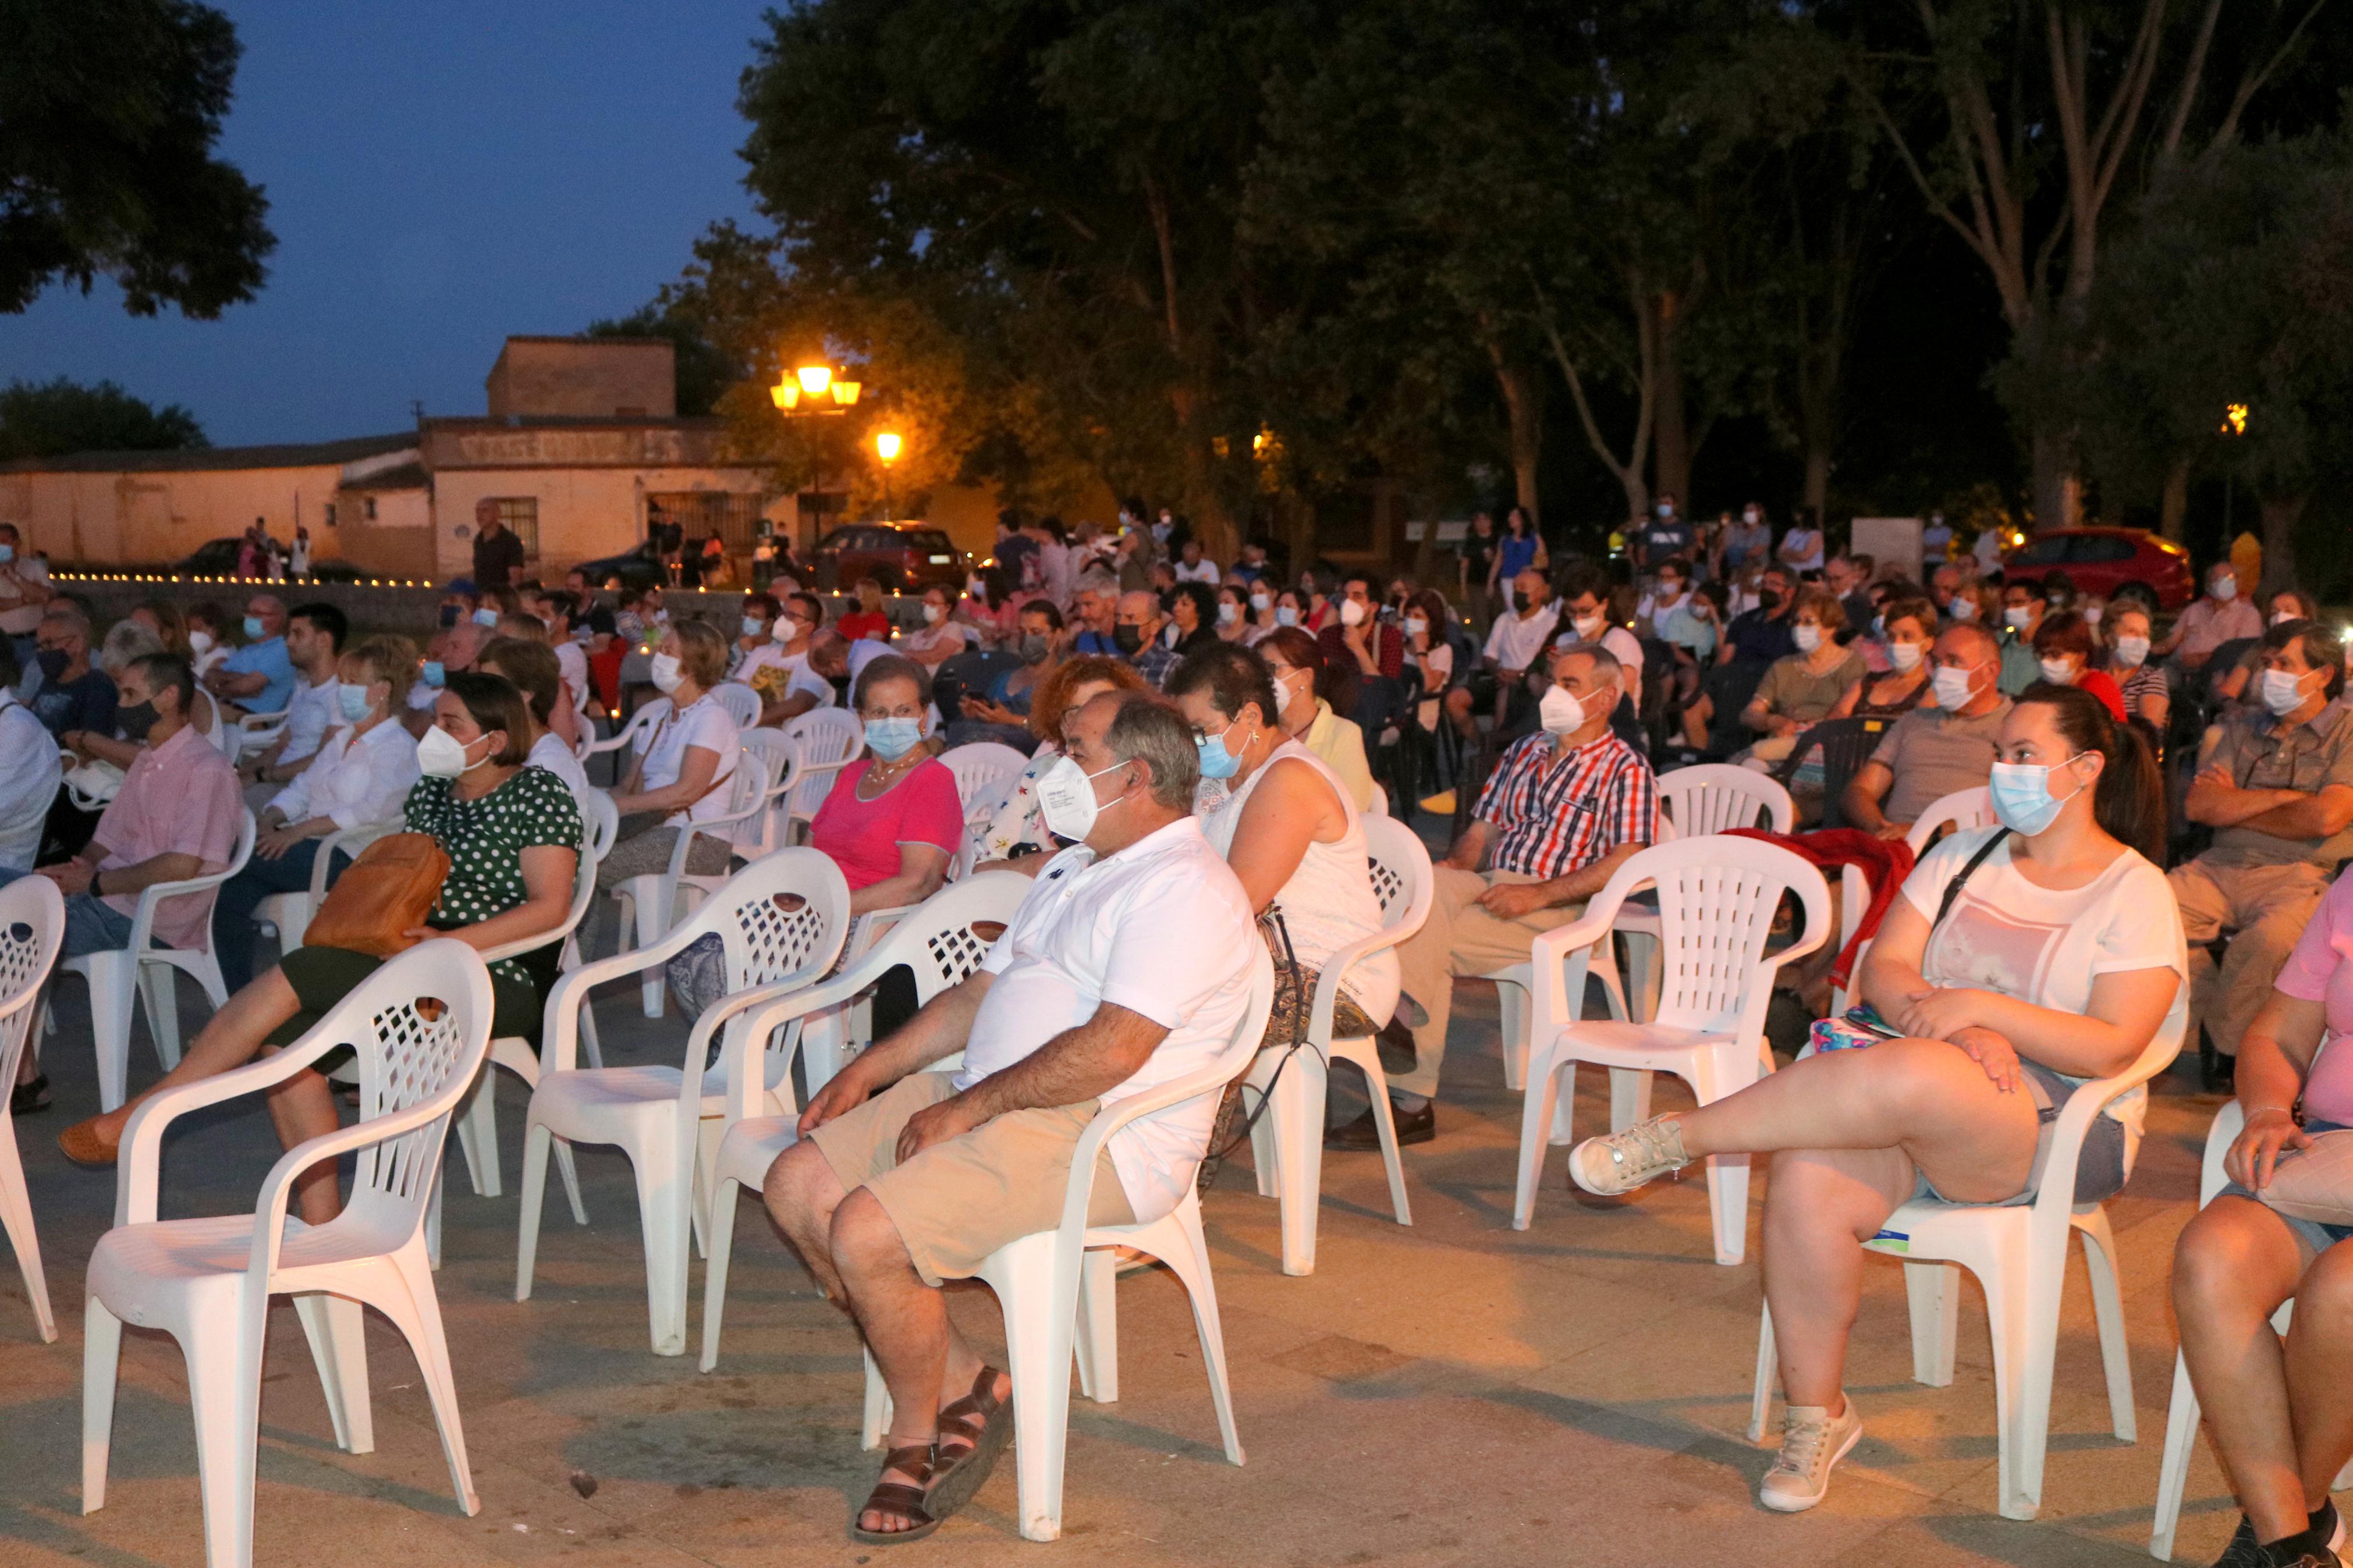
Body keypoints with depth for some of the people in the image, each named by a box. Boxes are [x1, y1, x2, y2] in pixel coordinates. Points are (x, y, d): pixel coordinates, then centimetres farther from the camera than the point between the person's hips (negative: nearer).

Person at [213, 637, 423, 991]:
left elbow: (375, 809, -19)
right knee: (234, 890, -19)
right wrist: (270, 821, -2)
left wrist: (302, 830, -22)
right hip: (309, 845, 8)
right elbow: (302, 787, 20)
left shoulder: (398, 748, -4)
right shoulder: (342, 739, 26)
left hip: (351, 858, -8)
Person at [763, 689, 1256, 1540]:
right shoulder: (1073, 870, 22)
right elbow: (981, 991, 24)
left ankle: (917, 1432, 3)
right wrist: (871, 1069, 12)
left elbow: (1111, 1050, -24)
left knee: (867, 1233, -24)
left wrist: (964, 1110, -19)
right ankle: (965, 1385, 4)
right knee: (798, 1184, -1)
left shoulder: (1182, 888, -14)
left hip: (1098, 1139, -11)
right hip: (984, 1103, 11)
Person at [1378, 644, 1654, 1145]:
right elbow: (1483, 827, 23)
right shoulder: (1523, 751, 24)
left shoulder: (1626, 770, 2)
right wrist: (1457, 864, -1)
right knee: (1430, 888, -28)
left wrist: (1537, 894, -18)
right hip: (1489, 885, 6)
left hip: (1559, 910, -6)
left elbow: (1626, 864, -10)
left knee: (1425, 940, -27)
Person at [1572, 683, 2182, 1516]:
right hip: (1923, 1106, 5)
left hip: (2062, 1132, -5)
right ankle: (1816, 1416, -11)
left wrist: (1984, 1010, -19)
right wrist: (1954, 1025, -15)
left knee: (1907, 1076, -39)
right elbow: (1883, 971, 5)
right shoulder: (1965, 856, 16)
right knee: (1810, 1182, -28)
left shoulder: (2136, 895, 1)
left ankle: (1676, 1136, -23)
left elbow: (2111, 1047, -10)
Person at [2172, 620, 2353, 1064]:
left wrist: (2235, 806, 1)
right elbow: (2197, 805, 7)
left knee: (2267, 940, -38)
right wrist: (2283, 797, -4)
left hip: (2298, 876, -5)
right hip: (2221, 866, 5)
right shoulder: (2244, 728, 19)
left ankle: (2227, 1050, -14)